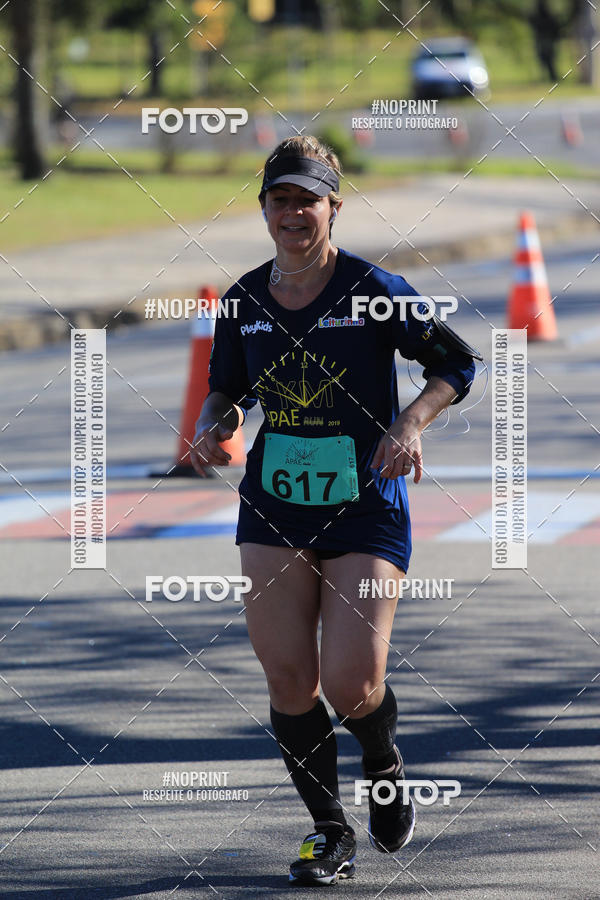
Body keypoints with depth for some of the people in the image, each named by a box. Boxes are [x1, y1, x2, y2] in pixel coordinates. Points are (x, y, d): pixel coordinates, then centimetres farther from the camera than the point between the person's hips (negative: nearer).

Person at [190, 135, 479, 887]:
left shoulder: (372, 290, -10)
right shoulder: (245, 299, 2)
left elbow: (456, 364, -3)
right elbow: (227, 389, 17)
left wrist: (410, 422, -19)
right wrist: (213, 428, -5)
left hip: (367, 508, -4)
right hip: (275, 510, 4)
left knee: (351, 684, -12)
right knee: (288, 678, -2)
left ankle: (385, 769, 23)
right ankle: (329, 830, 16)